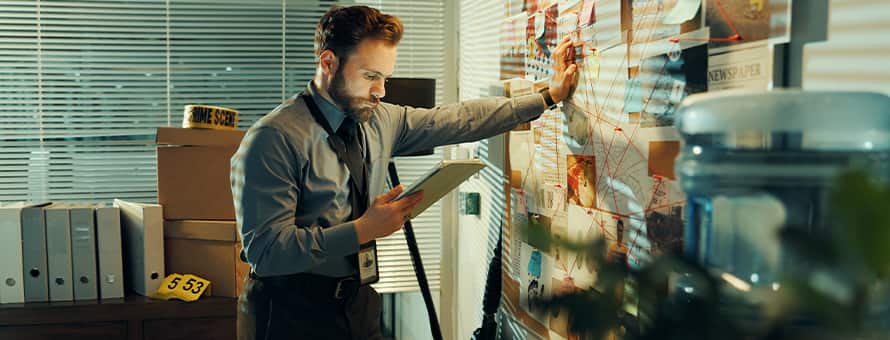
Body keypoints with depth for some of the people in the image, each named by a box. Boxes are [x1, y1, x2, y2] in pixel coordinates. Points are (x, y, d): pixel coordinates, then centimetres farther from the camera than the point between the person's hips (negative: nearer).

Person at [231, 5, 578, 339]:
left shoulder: (380, 120, 4)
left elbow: (461, 120, 10)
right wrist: (362, 230, -26)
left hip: (359, 304, 7)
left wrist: (548, 96, 10)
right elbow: (265, 250, -22)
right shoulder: (273, 139, -17)